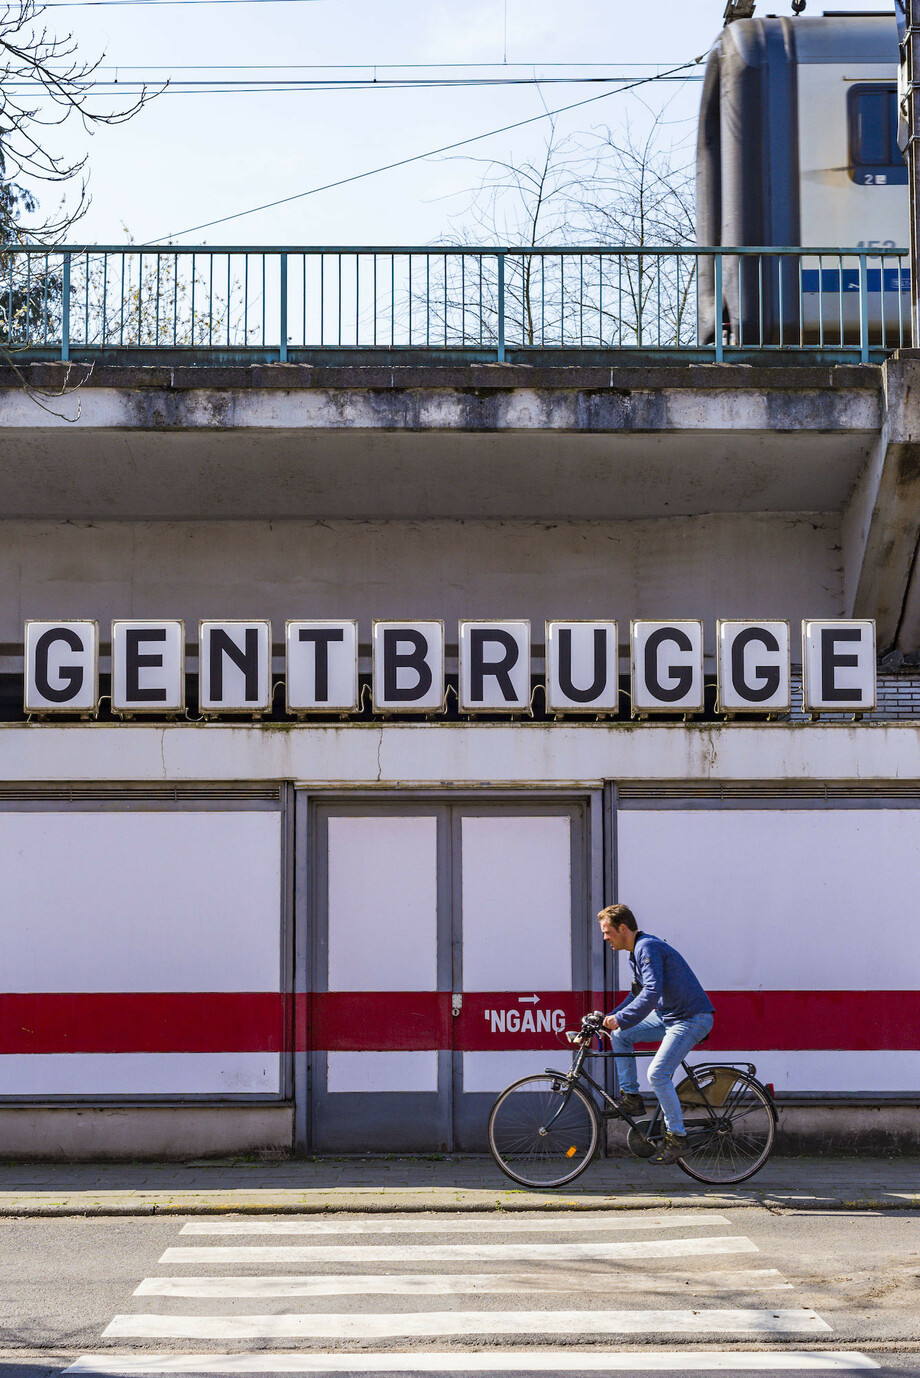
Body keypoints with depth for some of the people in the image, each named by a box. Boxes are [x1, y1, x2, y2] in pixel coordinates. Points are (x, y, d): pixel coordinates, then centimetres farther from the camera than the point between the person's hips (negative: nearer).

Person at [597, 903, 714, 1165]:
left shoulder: (648, 947, -18)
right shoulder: (638, 951, 14)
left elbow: (652, 993, -31)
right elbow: (638, 995, 25)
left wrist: (620, 1019, -31)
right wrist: (610, 1018, 16)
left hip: (692, 1018, -10)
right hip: (668, 1015, 10)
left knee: (657, 1073, -19)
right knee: (619, 1035, 7)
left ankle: (677, 1138, -9)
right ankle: (631, 1097, 12)